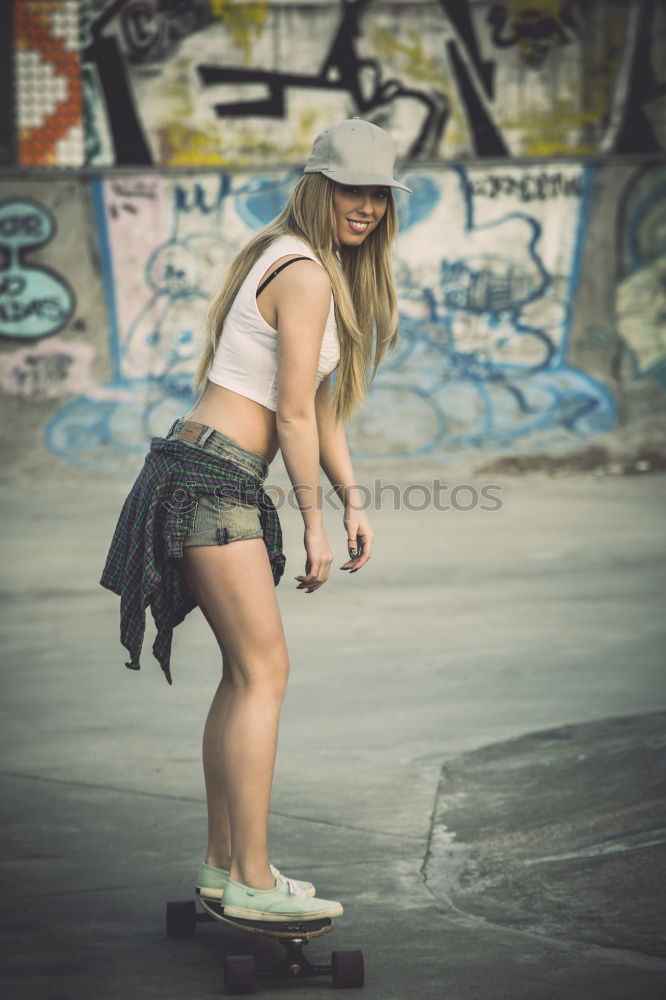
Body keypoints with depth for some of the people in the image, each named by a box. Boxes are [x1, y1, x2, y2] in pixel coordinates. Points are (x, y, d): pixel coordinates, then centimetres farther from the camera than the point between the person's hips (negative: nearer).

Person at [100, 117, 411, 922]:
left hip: (219, 482, 10)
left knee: (246, 670, 12)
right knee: (264, 673, -8)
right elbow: (294, 416, -14)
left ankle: (223, 866, 18)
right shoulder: (305, 275, -13)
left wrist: (354, 501, 17)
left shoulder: (315, 269, 19)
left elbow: (321, 404, 22)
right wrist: (314, 522, -7)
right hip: (213, 477, -10)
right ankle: (251, 883, -6)